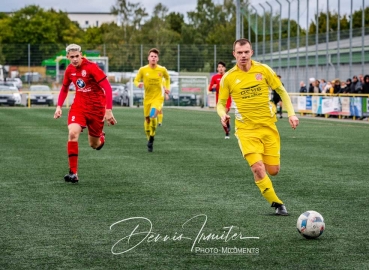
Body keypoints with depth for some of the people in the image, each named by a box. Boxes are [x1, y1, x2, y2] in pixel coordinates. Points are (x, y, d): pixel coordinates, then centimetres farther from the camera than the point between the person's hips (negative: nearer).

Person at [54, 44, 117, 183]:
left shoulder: (91, 67, -19)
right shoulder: (69, 70, -1)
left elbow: (107, 88, -20)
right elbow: (64, 88, 18)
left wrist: (108, 110, -25)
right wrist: (59, 106, 7)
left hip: (96, 107, -3)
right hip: (79, 105, 3)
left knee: (94, 144, 6)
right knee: (73, 133, -23)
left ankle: (101, 137, 47)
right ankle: (73, 173, -19)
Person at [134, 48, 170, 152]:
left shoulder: (162, 70, -4)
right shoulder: (143, 70, -5)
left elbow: (167, 78, 18)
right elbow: (136, 81, 4)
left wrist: (167, 88, 5)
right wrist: (138, 84, -19)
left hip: (158, 97, -2)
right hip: (147, 98, 2)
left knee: (153, 115, -26)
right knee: (147, 119, 8)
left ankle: (152, 137, -9)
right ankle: (149, 138, 30)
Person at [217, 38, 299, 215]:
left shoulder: (263, 70, -2)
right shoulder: (228, 77, -3)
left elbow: (281, 91, 8)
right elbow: (221, 103, 6)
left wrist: (291, 113, -2)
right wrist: (223, 114, -17)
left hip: (268, 126, 2)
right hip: (246, 129, -2)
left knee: (273, 171, 0)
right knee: (258, 168, -18)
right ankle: (277, 204, -3)